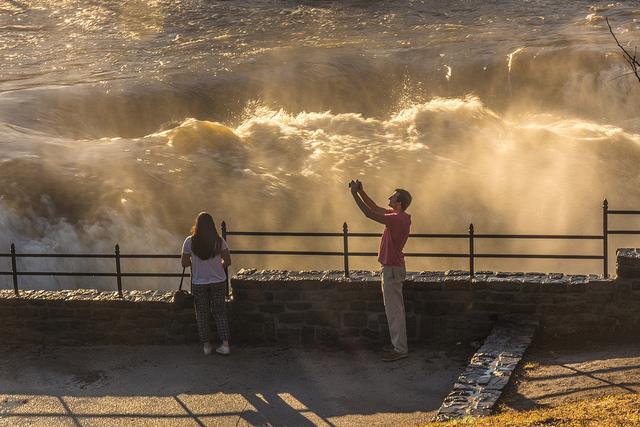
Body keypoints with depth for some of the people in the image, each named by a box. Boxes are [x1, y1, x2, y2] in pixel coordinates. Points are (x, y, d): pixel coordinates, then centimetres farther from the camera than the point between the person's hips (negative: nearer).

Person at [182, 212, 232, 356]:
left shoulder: (190, 242, -12)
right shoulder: (219, 241, -10)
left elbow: (185, 263, -5)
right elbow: (228, 262, -5)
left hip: (198, 283, -1)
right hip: (218, 281, 1)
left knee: (202, 314, 12)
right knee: (220, 312, 12)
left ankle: (206, 345, 17)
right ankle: (225, 344, 9)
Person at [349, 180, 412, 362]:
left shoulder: (398, 219, -23)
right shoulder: (398, 216, 7)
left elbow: (370, 214, -25)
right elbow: (376, 209, 17)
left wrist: (355, 194, -19)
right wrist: (361, 192, 7)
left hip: (392, 269, -10)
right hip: (393, 266, 10)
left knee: (394, 309, -5)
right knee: (395, 308, 16)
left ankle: (400, 349, 0)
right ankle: (398, 344, 25)